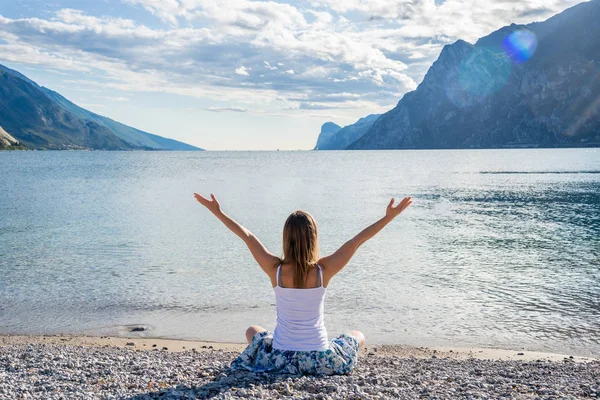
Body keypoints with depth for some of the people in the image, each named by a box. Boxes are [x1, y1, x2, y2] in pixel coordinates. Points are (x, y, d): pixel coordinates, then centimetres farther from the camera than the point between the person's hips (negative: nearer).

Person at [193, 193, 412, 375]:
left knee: (252, 331, 34)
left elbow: (247, 236, -5)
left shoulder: (275, 269, -15)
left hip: (280, 358, 1)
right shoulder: (324, 270, -16)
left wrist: (217, 211, 4)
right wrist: (388, 217, -4)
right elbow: (357, 241, -11)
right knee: (358, 336, 29)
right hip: (320, 361, -1)